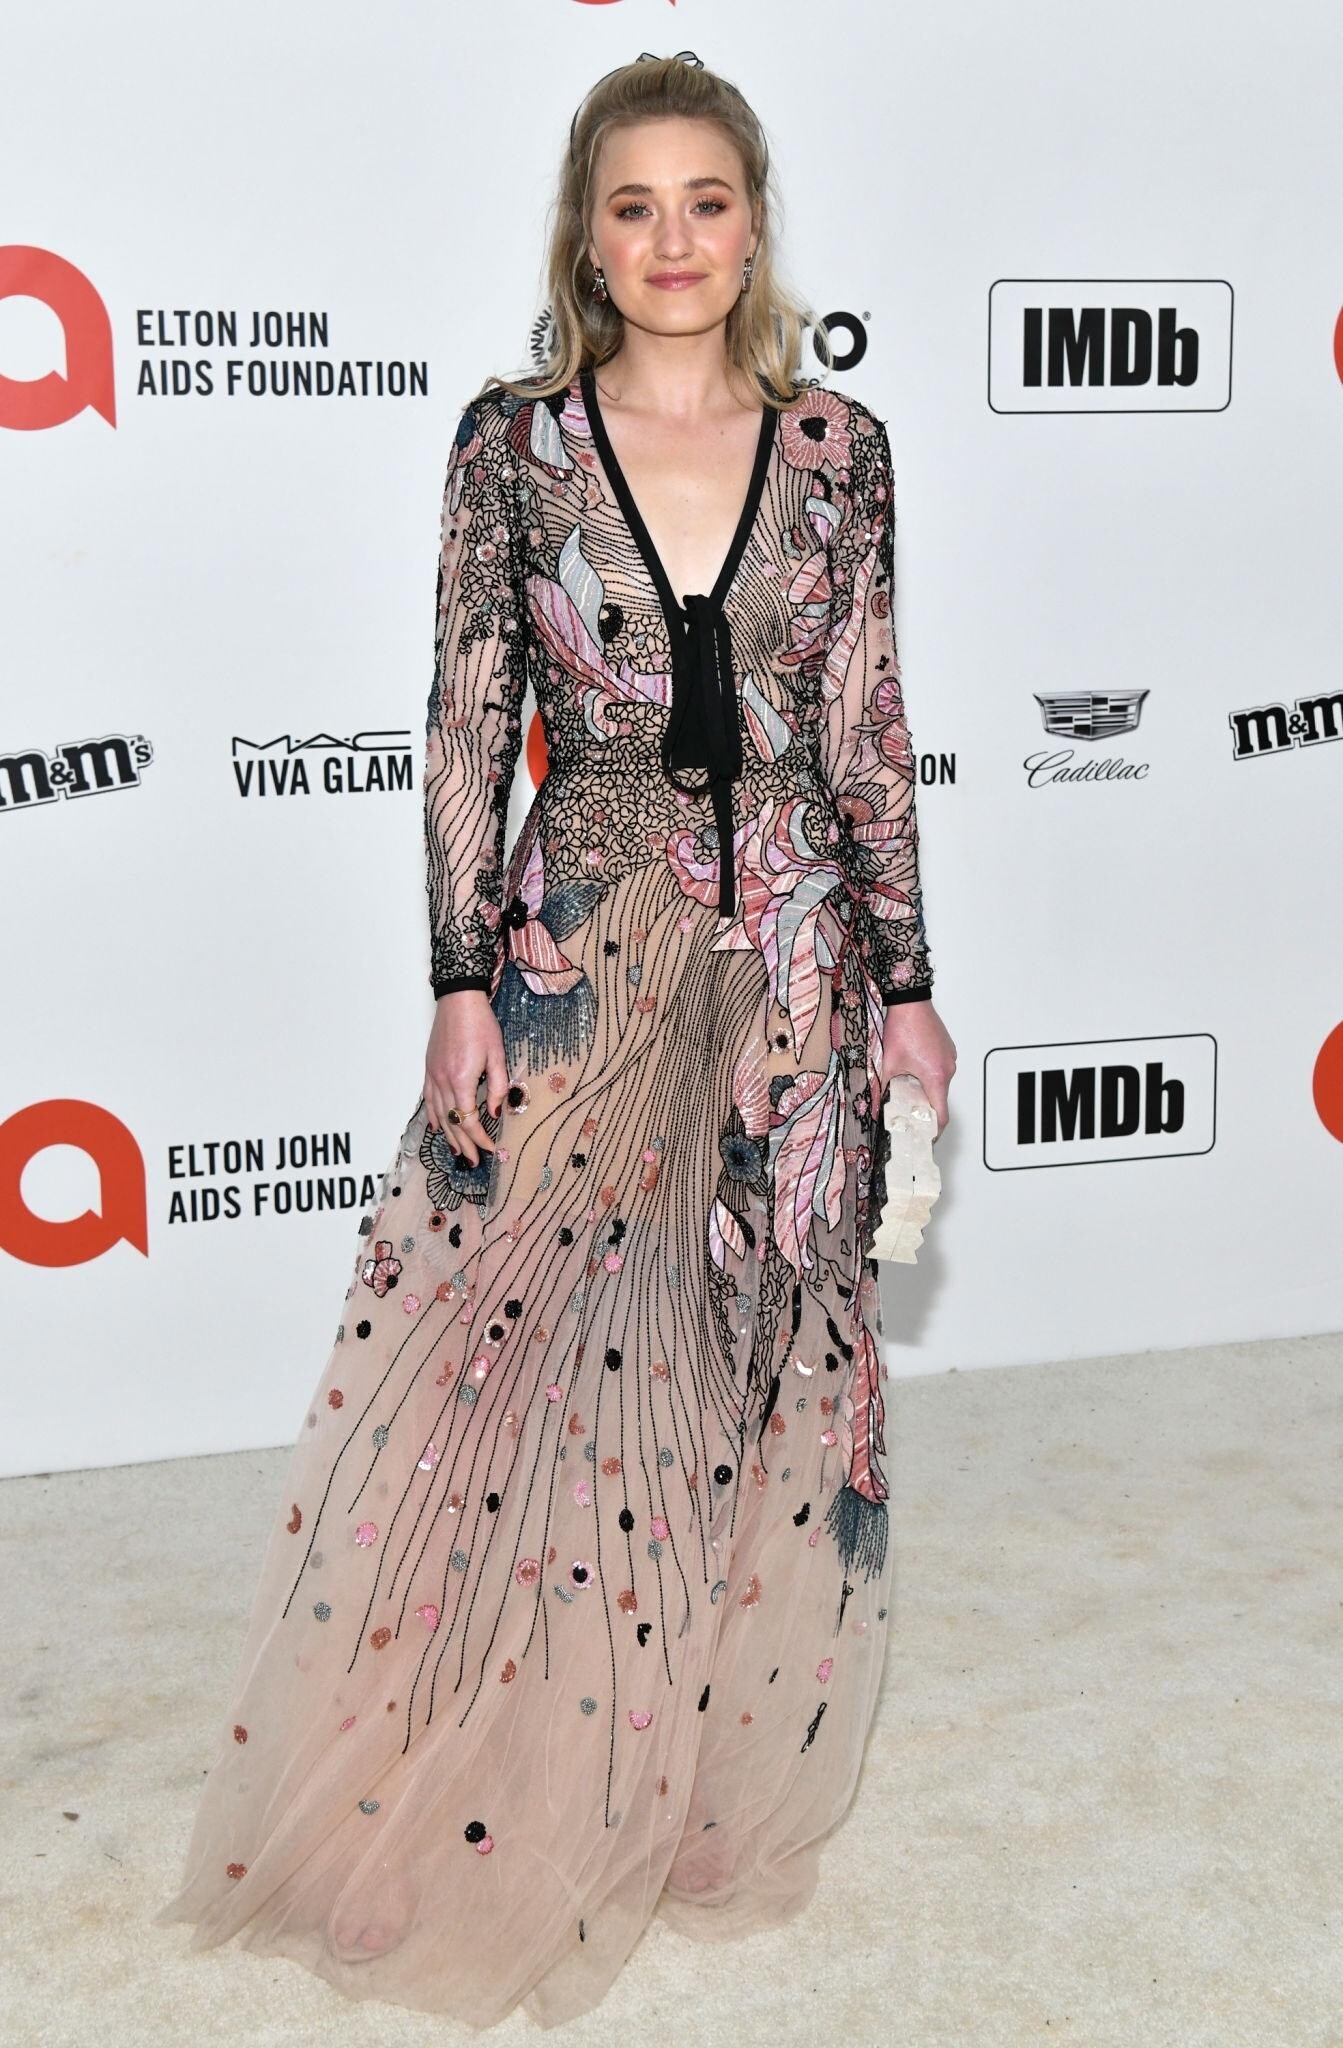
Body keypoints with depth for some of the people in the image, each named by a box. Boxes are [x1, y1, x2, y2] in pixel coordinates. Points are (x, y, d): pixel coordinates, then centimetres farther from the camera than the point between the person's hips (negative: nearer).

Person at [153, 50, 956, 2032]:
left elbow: (868, 732, 4)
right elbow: (467, 728, -2)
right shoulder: (514, 439, -1)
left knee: (766, 1353, 10)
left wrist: (907, 982, 3)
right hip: (577, 944, -1)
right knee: (529, 1345, 4)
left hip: (786, 954, 2)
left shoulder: (838, 446, 3)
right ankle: (491, 1797, 26)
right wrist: (463, 984, -6)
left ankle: (712, 1771, 33)